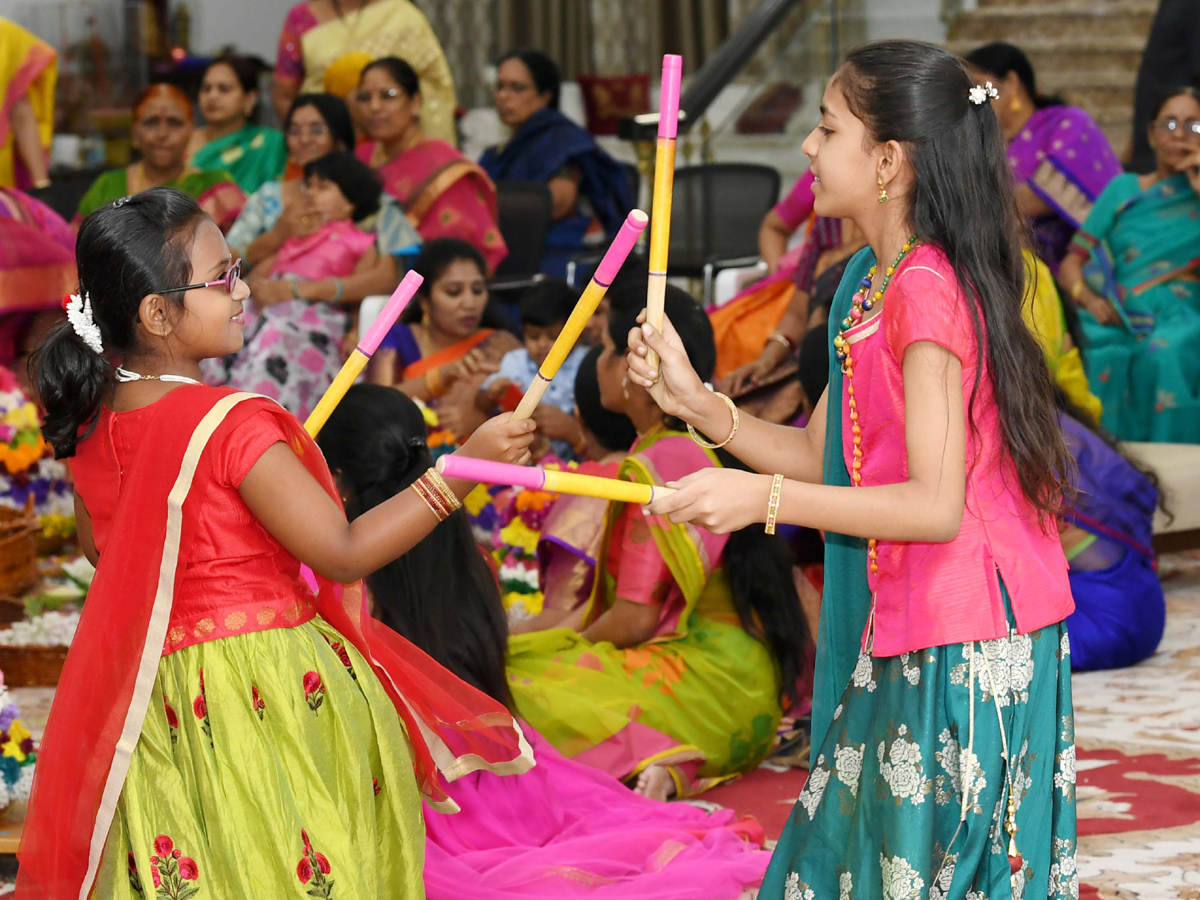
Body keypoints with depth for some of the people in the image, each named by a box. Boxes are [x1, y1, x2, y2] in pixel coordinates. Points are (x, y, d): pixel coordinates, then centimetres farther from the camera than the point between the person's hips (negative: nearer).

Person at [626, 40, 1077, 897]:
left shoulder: (927, 289, -19)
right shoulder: (866, 279, 12)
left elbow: (935, 504, -24)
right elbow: (824, 458, 13)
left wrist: (761, 498, -26)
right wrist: (697, 402, 2)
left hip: (963, 644, -10)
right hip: (901, 630, 10)